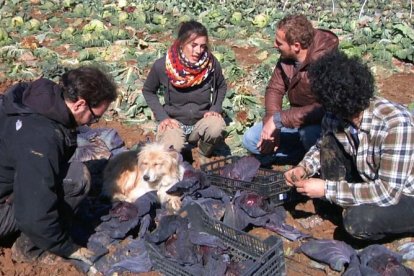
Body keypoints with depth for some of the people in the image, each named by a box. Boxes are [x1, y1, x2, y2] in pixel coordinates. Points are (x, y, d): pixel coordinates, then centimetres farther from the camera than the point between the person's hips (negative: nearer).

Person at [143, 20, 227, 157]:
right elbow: (148, 91, 2)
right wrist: (162, 116, -9)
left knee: (216, 127, -33)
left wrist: (215, 109, -7)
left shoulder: (212, 64, -14)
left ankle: (205, 148, 3)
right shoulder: (162, 66, -17)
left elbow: (222, 86, 9)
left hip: (201, 121, 1)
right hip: (174, 121, 0)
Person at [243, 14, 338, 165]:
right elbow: (275, 89, 0)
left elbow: (322, 109, -37)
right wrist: (270, 124, -16)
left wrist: (279, 119, -34)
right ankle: (305, 154, -4)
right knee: (250, 139, -4)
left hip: (323, 124, -7)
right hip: (297, 120, 7)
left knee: (309, 133, -40)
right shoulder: (287, 56, -7)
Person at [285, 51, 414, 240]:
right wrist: (304, 168, -12)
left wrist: (326, 189, -29)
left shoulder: (395, 123, -33)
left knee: (358, 220, -32)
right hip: (371, 182, 6)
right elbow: (321, 147, 9)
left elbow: (388, 192, -34)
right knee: (329, 143, -9)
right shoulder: (334, 116, -13)